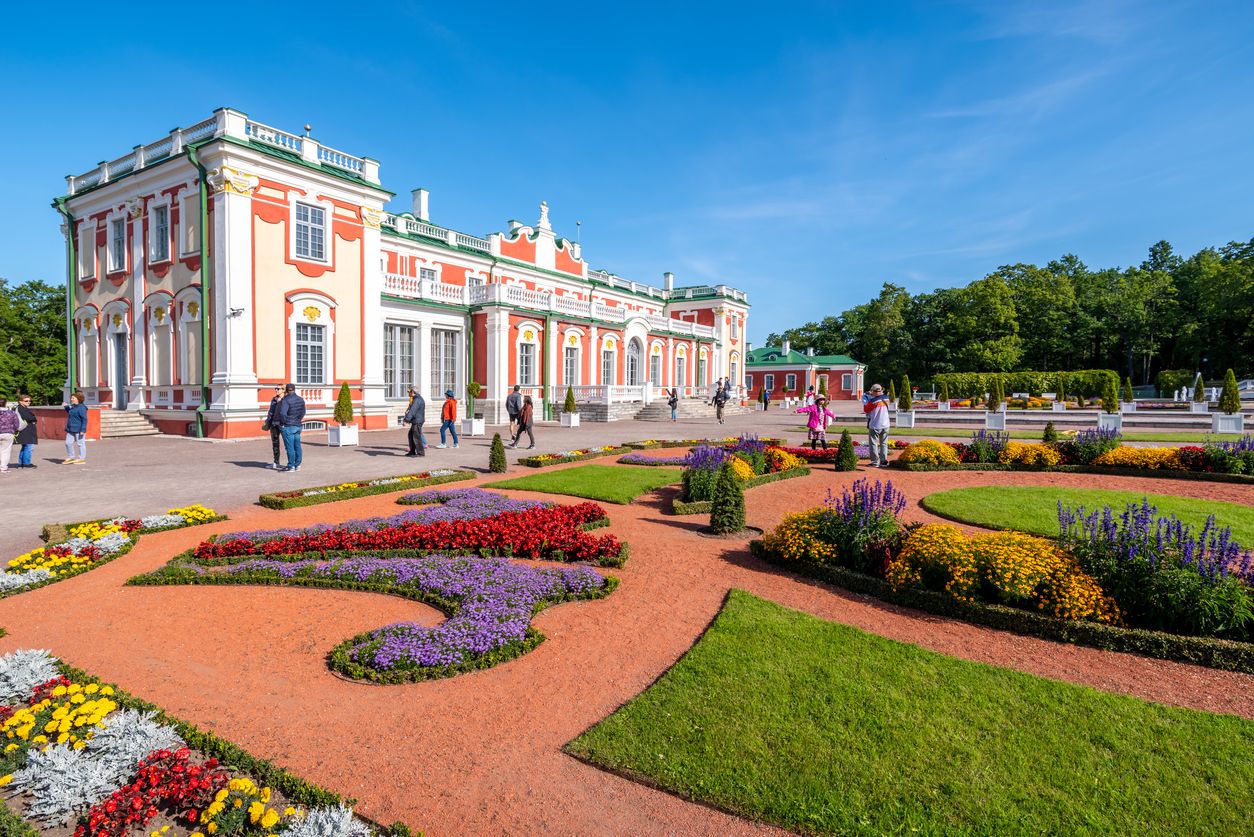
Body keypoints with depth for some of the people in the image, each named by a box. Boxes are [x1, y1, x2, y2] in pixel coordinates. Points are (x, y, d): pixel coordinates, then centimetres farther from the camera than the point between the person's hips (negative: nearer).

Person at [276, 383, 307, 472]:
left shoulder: (286, 400, -16)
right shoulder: (301, 400, 6)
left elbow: (282, 413, -26)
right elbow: (303, 412, 14)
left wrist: (283, 422, -12)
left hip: (287, 427, -7)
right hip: (298, 426, 7)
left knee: (290, 447, -2)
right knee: (297, 446, 12)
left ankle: (291, 467, 2)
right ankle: (298, 465, 18)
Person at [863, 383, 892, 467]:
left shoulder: (873, 401, -16)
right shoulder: (886, 398, -1)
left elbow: (866, 410, -3)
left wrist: (865, 402, 11)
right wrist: (872, 396, 16)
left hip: (875, 426, -5)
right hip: (885, 425, 5)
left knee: (873, 443, 4)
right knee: (884, 443, 13)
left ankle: (875, 462, 3)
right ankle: (884, 461, 14)